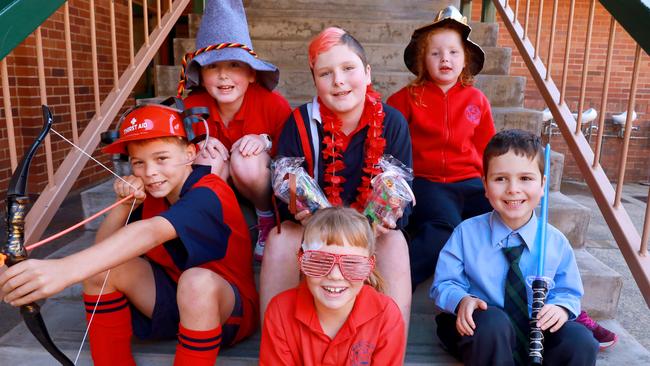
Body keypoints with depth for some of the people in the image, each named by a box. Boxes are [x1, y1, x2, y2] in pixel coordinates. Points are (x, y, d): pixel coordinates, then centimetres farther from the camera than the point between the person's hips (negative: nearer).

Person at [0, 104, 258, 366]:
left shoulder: (209, 194, -24)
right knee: (101, 264, -10)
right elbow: (101, 246, -2)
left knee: (199, 281, -39)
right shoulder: (151, 193, 0)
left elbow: (150, 233, -43)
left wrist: (66, 269, -55)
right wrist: (125, 204, -19)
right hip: (171, 299, 7)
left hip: (228, 308, -6)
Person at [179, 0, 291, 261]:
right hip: (214, 190, 2)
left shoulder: (273, 103, -21)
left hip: (263, 187, -1)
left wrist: (266, 142, -30)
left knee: (247, 159, -33)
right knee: (211, 157, -30)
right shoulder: (192, 106, -14)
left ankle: (268, 221, -5)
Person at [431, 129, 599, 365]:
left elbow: (568, 292, 10)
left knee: (581, 341, -26)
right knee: (492, 321, -36)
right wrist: (462, 300, -24)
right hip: (485, 331, -2)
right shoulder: (466, 233, -7)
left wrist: (561, 307, -13)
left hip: (538, 335, 2)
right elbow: (444, 284, -2)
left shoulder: (557, 242, -1)